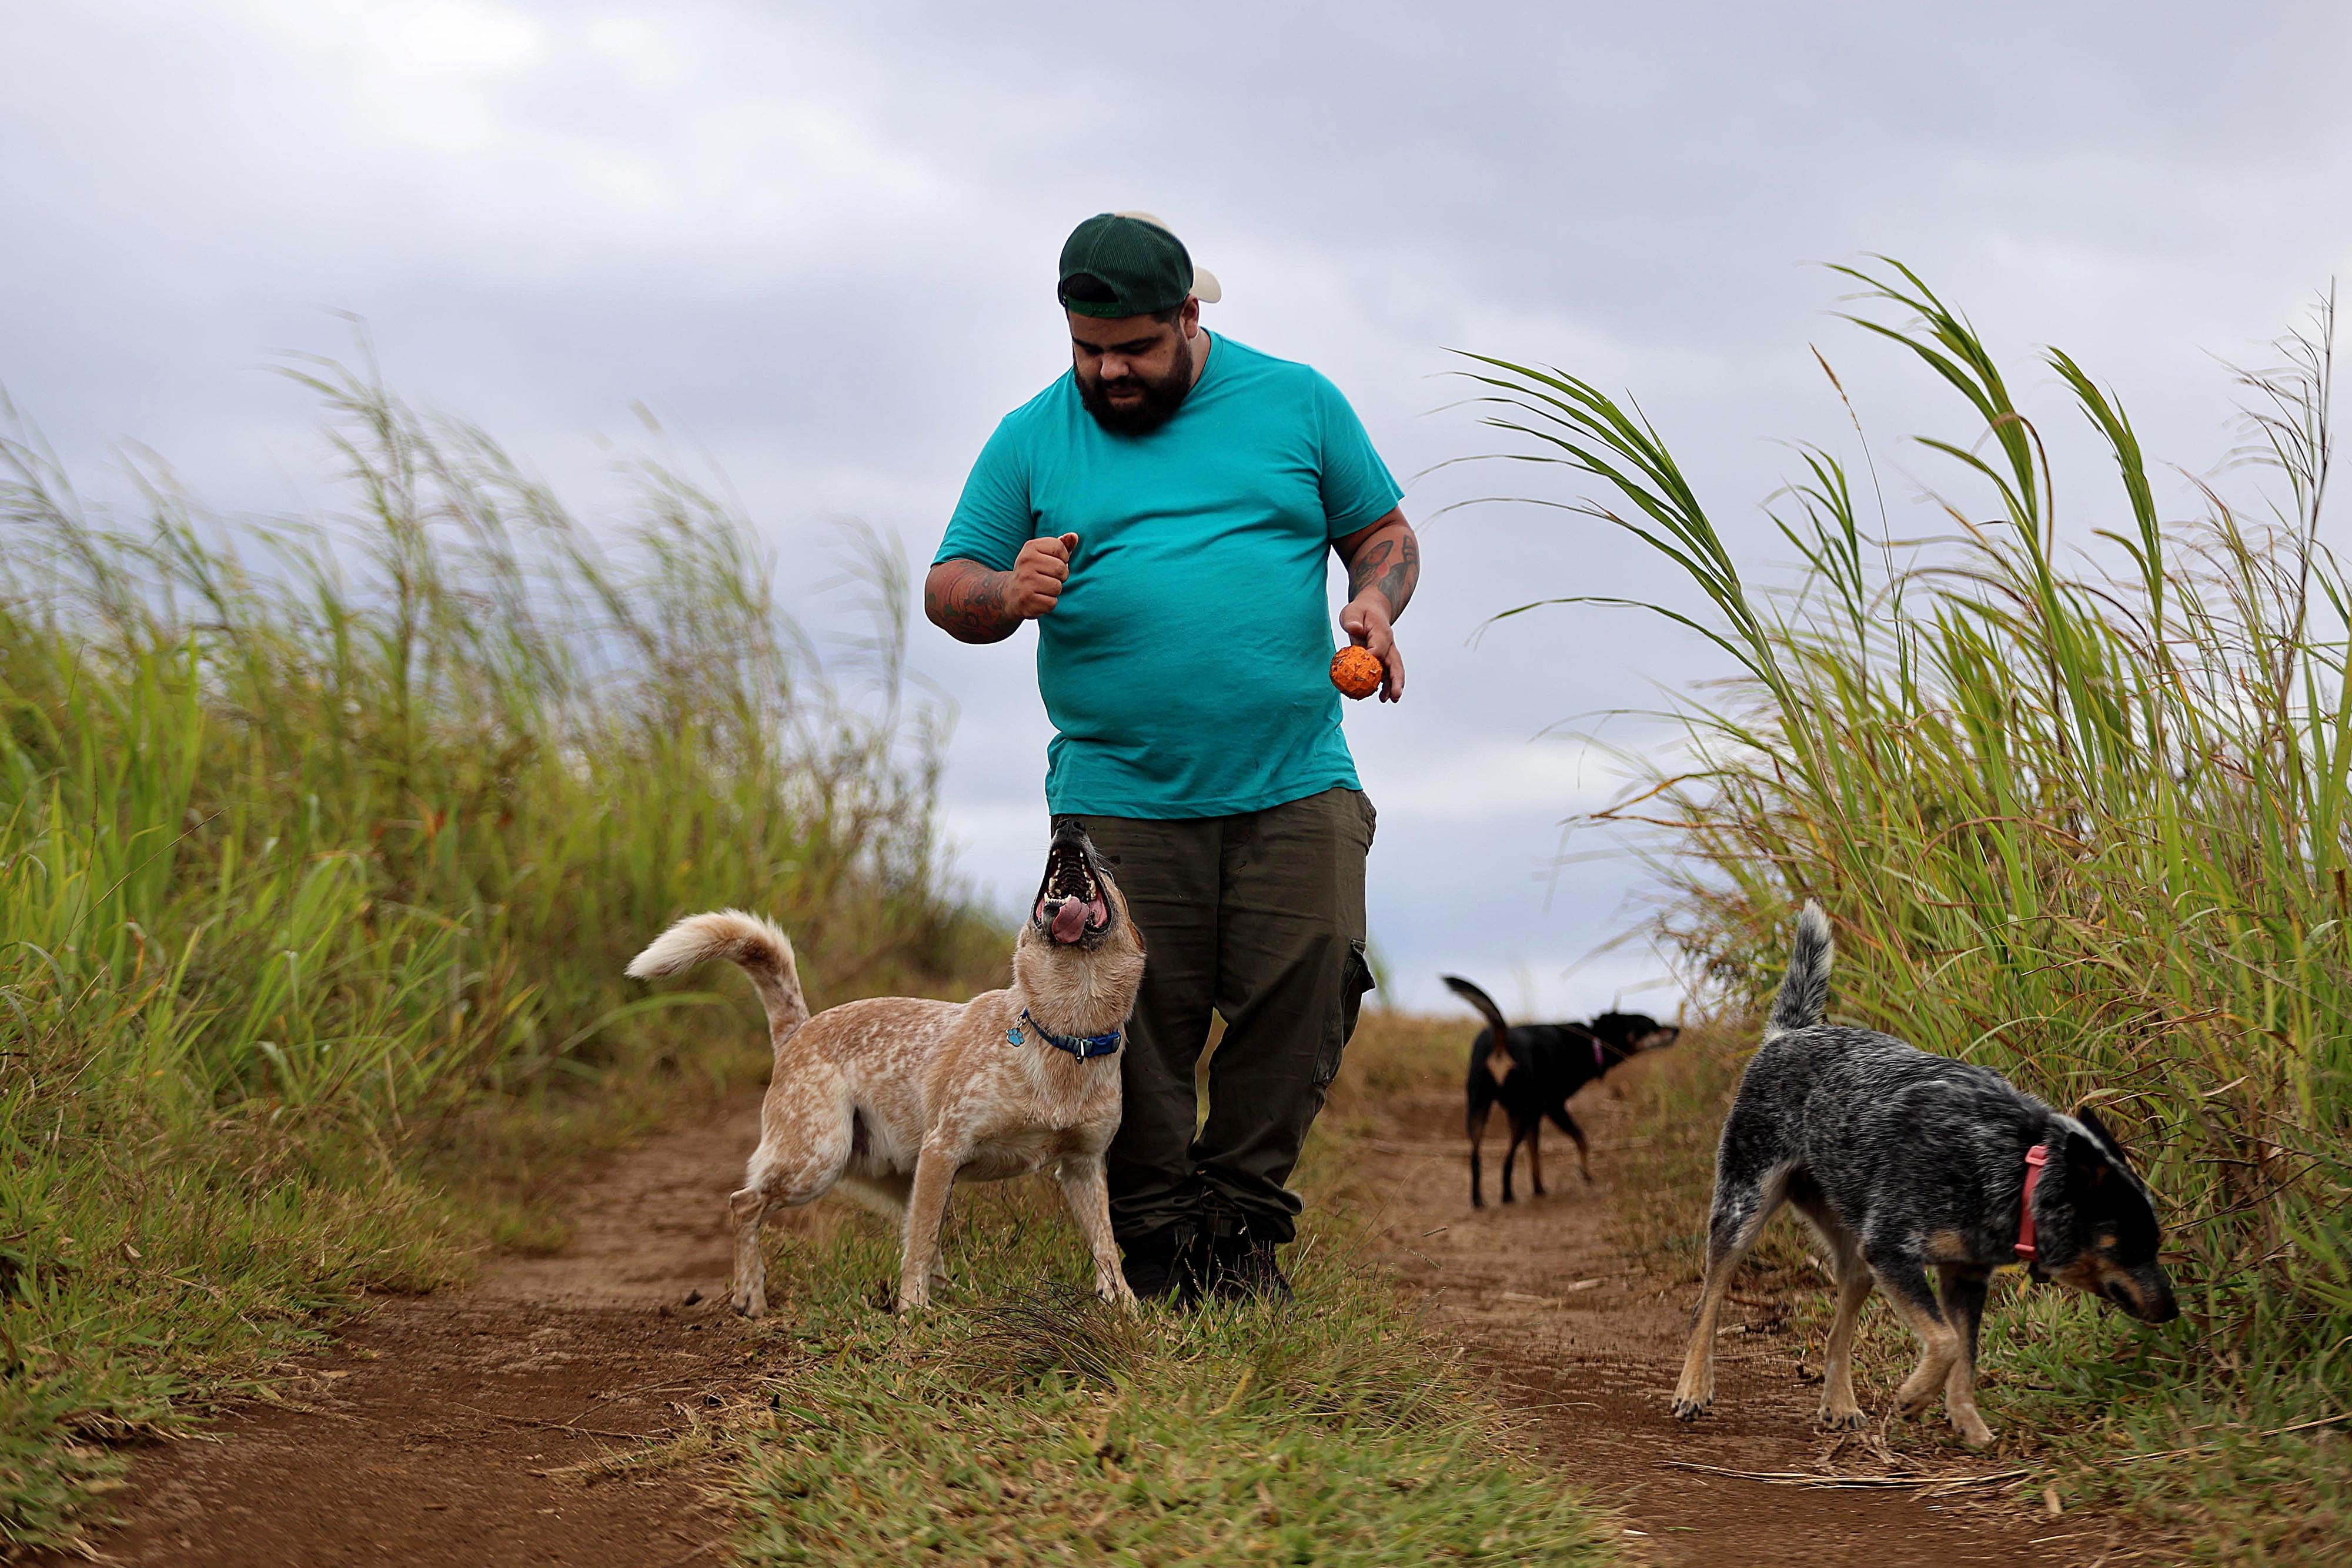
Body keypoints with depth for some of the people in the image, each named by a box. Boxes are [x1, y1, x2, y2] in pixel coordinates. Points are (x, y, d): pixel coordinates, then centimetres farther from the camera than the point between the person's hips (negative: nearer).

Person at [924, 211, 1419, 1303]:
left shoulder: (1296, 403, 10)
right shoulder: (1032, 440, 9)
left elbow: (1383, 533, 17)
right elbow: (946, 592, 9)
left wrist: (1374, 605, -5)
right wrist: (1008, 592, -14)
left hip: (1296, 791, 1)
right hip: (1120, 797, 0)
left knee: (1308, 996, -6)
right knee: (1134, 1029, -4)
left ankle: (1240, 1216, 12)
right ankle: (1155, 1246, 10)